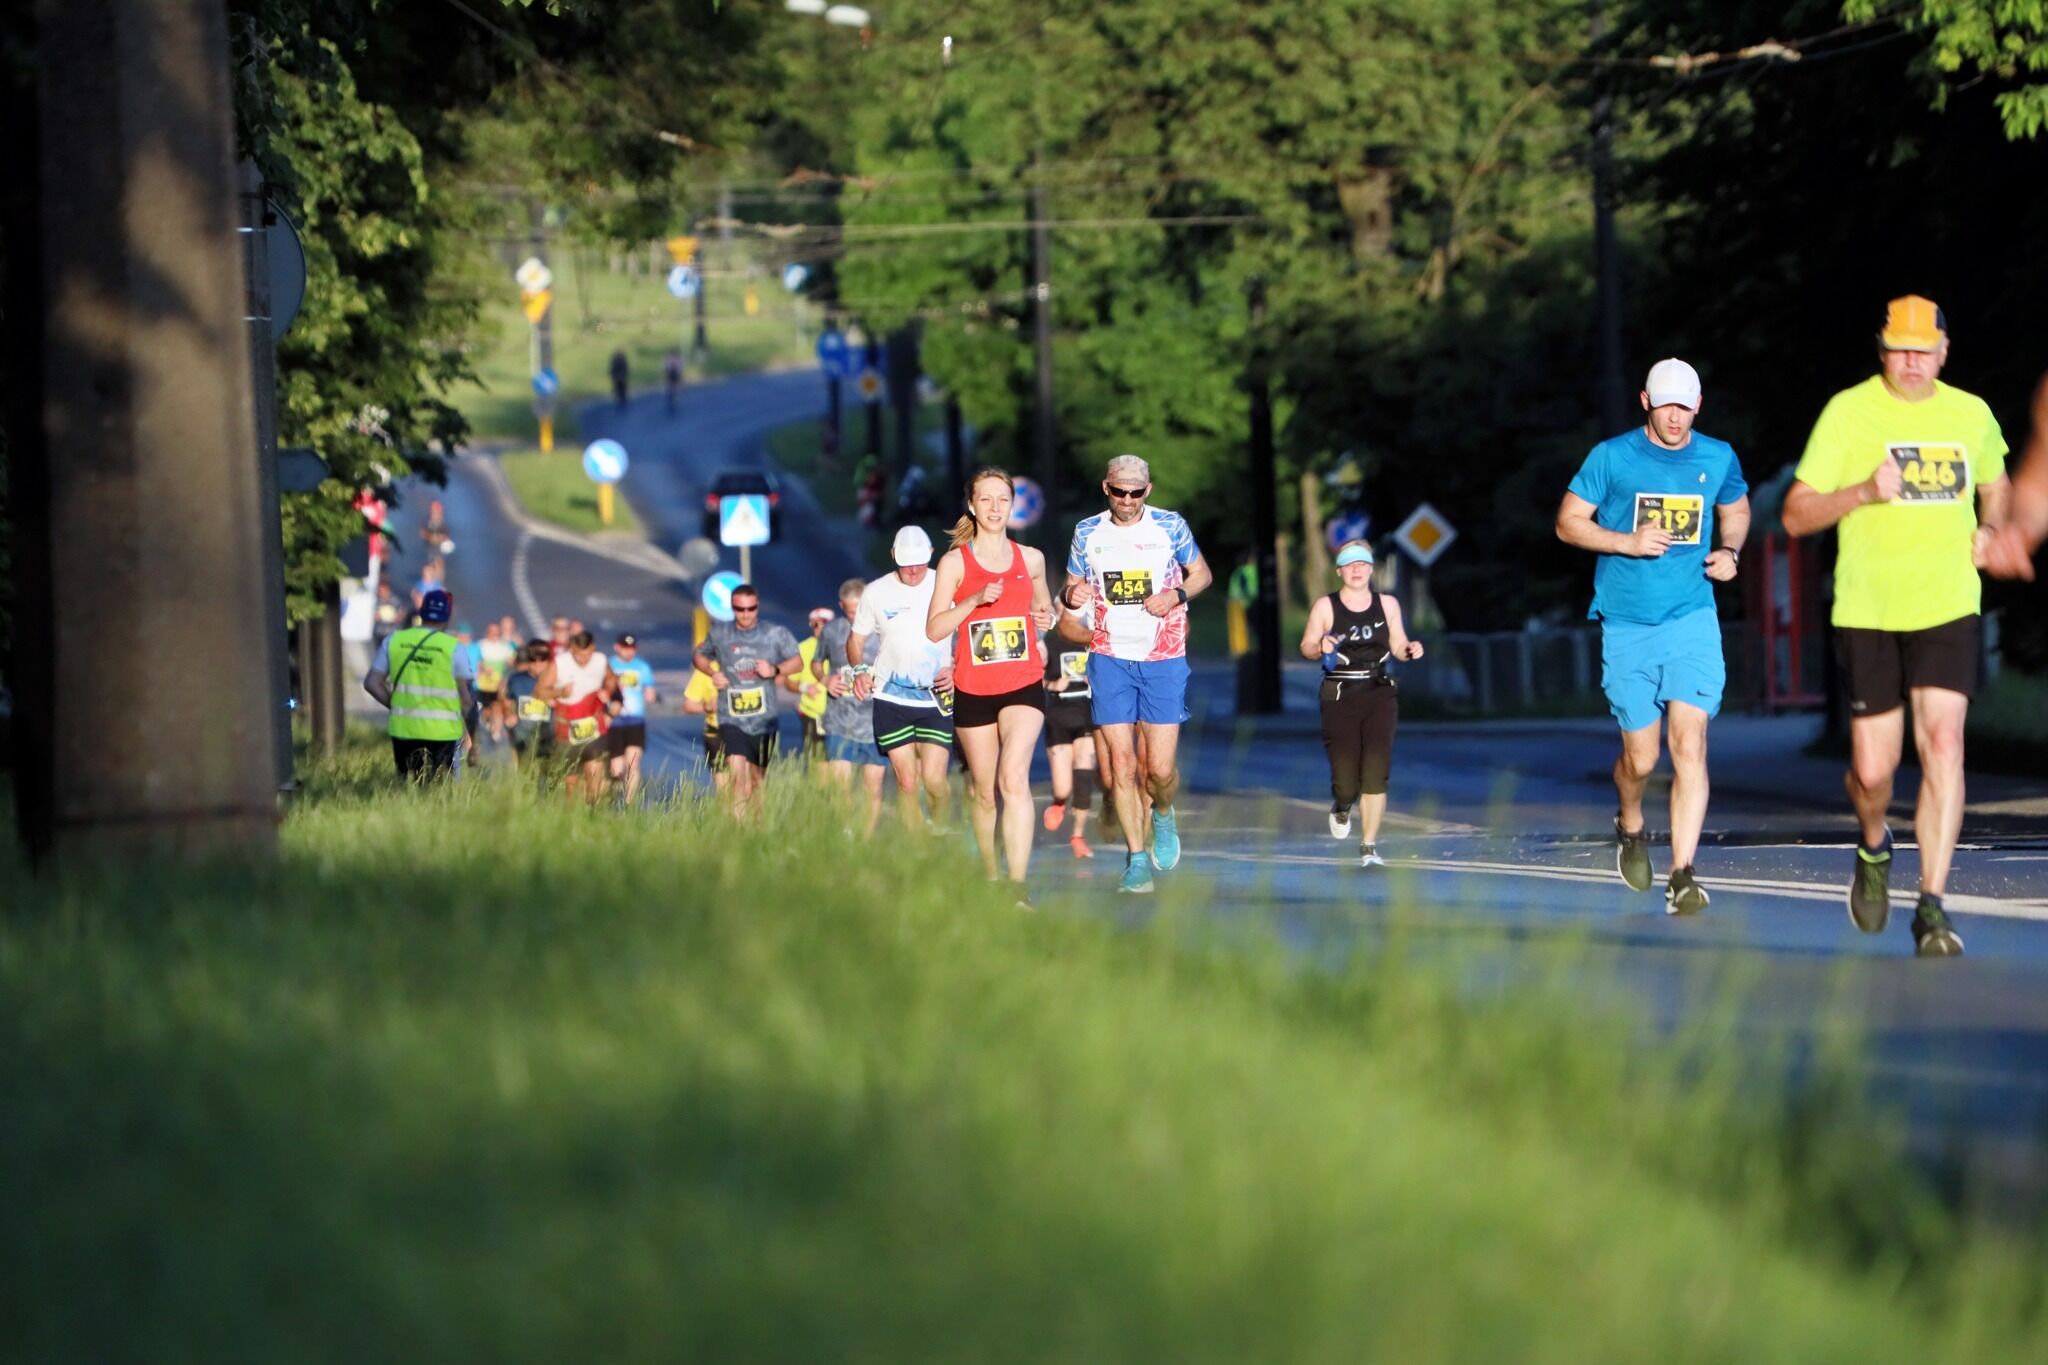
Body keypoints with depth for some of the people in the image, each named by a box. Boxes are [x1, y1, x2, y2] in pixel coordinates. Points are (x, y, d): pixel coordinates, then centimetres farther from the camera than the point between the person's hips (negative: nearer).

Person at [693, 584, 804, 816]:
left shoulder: (775, 635, 0)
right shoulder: (720, 633, 2)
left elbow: (797, 662, 9)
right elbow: (700, 655, 20)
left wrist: (775, 670, -12)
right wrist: (713, 672, -2)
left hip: (763, 720, 2)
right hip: (732, 719, -2)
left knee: (757, 780, 15)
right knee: (737, 774, -20)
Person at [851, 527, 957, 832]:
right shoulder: (877, 592, 2)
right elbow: (856, 639, 13)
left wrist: (956, 669, -10)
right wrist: (860, 670, -5)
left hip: (937, 700, -1)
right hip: (891, 700, 1)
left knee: (934, 780, -10)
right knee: (907, 782, -1)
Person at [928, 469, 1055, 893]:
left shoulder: (1030, 559, 11)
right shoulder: (955, 562, 3)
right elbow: (934, 628, -3)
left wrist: (1046, 619, 5)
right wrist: (976, 599, -16)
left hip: (1023, 686, 0)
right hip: (973, 690, 0)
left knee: (1014, 779, -20)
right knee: (983, 791, 7)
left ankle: (1018, 887, -27)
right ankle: (989, 880, 27)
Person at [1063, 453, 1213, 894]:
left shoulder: (1170, 526, 0)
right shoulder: (1087, 533, 5)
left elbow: (1202, 573, 10)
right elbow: (1071, 586, 14)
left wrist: (1177, 596, -10)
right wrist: (1071, 594, -10)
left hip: (1163, 659, -1)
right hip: (1110, 659, 1)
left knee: (1160, 768, -7)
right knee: (1121, 763, -5)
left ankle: (1163, 815, 28)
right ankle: (1137, 859, 5)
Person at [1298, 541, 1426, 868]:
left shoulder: (1387, 605, 7)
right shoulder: (1325, 607, 0)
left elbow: (1397, 645, 14)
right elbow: (1306, 646, 2)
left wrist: (1410, 650, -8)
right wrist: (1321, 647, -19)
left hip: (1380, 696, 2)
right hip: (1340, 697, -2)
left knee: (1376, 774, -9)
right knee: (1346, 778, -4)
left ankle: (1368, 847, -1)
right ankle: (1342, 807, 35)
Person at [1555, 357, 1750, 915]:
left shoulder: (1718, 458, 6)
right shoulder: (1612, 457, -2)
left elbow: (1735, 510, 24)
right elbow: (1568, 523, 2)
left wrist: (1729, 551, 2)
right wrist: (1627, 543, -14)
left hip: (1693, 620, 1)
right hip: (1627, 625, -1)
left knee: (1689, 744, -14)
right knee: (1641, 756, 5)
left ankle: (1682, 877, -17)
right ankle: (1630, 827, 39)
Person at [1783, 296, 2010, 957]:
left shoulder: (1970, 414, 5)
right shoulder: (1848, 412, -4)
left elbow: (1994, 482, 26)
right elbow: (1795, 515, -5)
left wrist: (1988, 529, 4)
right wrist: (1863, 492, -22)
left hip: (1948, 610, 1)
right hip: (1867, 612, -1)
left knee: (1943, 745, -16)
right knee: (1872, 769, 2)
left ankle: (1932, 908, -14)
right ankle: (1874, 848, 39)